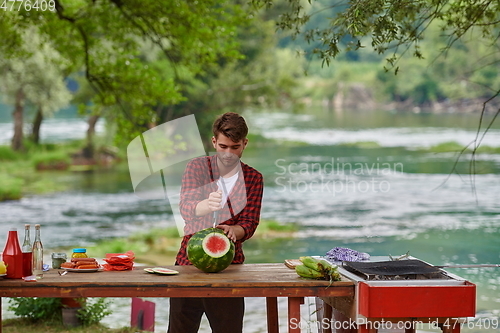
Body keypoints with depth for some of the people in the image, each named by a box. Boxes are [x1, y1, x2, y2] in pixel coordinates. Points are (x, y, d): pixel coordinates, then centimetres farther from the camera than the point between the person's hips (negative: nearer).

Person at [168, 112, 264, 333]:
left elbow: (249, 224, -1)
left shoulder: (254, 179, 6)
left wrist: (232, 231, -24)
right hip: (190, 259, -1)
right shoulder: (197, 167, 1)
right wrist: (207, 204, -38)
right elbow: (186, 208, -15)